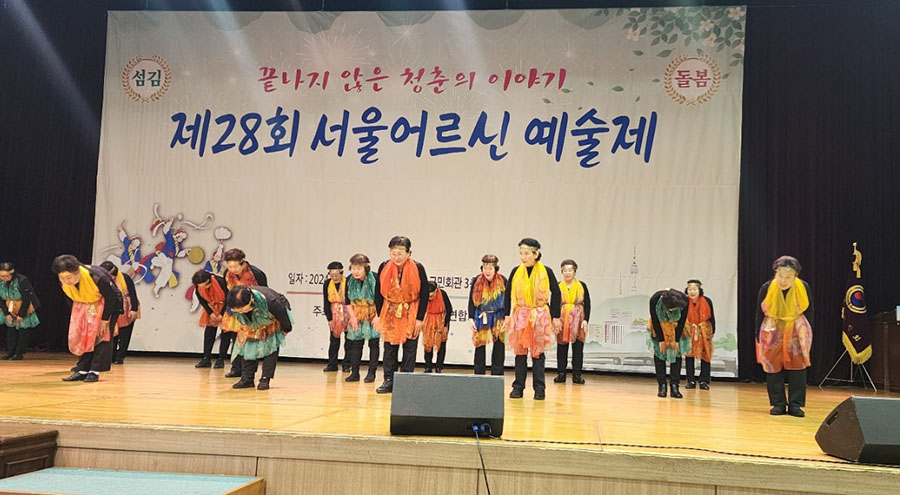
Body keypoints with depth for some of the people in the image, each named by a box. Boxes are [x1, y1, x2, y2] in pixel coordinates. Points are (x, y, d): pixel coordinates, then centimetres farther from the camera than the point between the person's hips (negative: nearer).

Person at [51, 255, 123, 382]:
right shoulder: (63, 283, -19)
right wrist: (76, 316, 0)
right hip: (84, 305, 6)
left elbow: (111, 297, -23)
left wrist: (104, 320, -20)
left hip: (108, 304, -6)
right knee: (81, 336, 0)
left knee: (101, 335, -12)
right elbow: (72, 300, 2)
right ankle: (82, 370, 6)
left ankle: (95, 371, -9)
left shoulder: (97, 277, -37)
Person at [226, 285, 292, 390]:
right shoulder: (234, 305, -32)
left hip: (273, 321, -4)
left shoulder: (270, 302, -46)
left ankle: (265, 379, -11)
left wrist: (286, 329, -9)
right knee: (247, 345, -4)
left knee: (271, 346, -14)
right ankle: (247, 379, 3)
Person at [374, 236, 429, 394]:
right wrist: (379, 315, 1)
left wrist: (420, 318, -9)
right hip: (390, 312, 2)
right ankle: (389, 381, 12)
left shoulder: (418, 268, -13)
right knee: (389, 347, 5)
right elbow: (378, 292, 2)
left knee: (409, 348, 2)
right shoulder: (384, 267, -7)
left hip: (411, 313, -2)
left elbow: (424, 294, -7)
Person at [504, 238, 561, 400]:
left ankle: (539, 389, 9)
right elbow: (509, 294, 11)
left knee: (538, 352, 2)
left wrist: (555, 317, 3)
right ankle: (518, 387, 12)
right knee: (520, 352, 5)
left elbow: (556, 293, 4)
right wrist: (507, 315, 7)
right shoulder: (516, 272, 2)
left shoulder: (546, 272, -3)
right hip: (520, 315, 2)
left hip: (540, 316, -2)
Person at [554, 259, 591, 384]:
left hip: (578, 321, 0)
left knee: (578, 348, 0)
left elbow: (587, 304, 3)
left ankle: (577, 375, 7)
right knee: (561, 348, 2)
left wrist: (585, 320, -6)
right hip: (562, 321, 0)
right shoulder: (558, 287, 5)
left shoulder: (582, 286, 4)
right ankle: (561, 374, 9)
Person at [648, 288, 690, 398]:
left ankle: (674, 386, -1)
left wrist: (677, 340, -13)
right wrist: (661, 340, -15)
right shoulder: (655, 299, -34)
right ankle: (662, 386, -1)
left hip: (676, 328, 1)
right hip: (659, 327, -1)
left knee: (677, 352, -5)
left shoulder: (684, 300, -32)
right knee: (659, 352, -5)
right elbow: (655, 320, -19)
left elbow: (682, 321, -16)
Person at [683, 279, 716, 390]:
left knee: (705, 355, 1)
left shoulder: (707, 301, -16)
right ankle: (691, 381, 9)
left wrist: (712, 332, 3)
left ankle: (704, 381, 8)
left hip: (704, 330, 0)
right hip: (689, 331, 0)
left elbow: (712, 317, -2)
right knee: (689, 355, 1)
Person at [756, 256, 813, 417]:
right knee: (773, 368, 1)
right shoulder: (767, 288, -13)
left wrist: (808, 335, 4)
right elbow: (759, 314, -2)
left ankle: (795, 405, 7)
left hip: (796, 332, 0)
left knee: (798, 367, -1)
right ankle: (778, 404, 11)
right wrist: (759, 337, -2)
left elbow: (809, 313, 4)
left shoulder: (804, 288, -10)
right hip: (772, 333, 0)